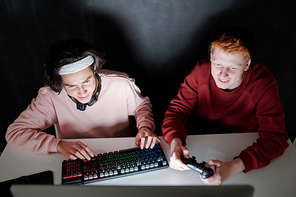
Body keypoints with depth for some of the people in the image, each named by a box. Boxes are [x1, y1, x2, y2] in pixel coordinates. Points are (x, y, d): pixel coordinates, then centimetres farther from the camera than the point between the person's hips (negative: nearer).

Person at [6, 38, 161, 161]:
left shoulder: (121, 85, -18)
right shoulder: (51, 96, -20)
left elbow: (142, 106, 2)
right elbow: (15, 132, -14)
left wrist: (145, 127, -20)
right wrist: (58, 144, -29)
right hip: (76, 164, 0)